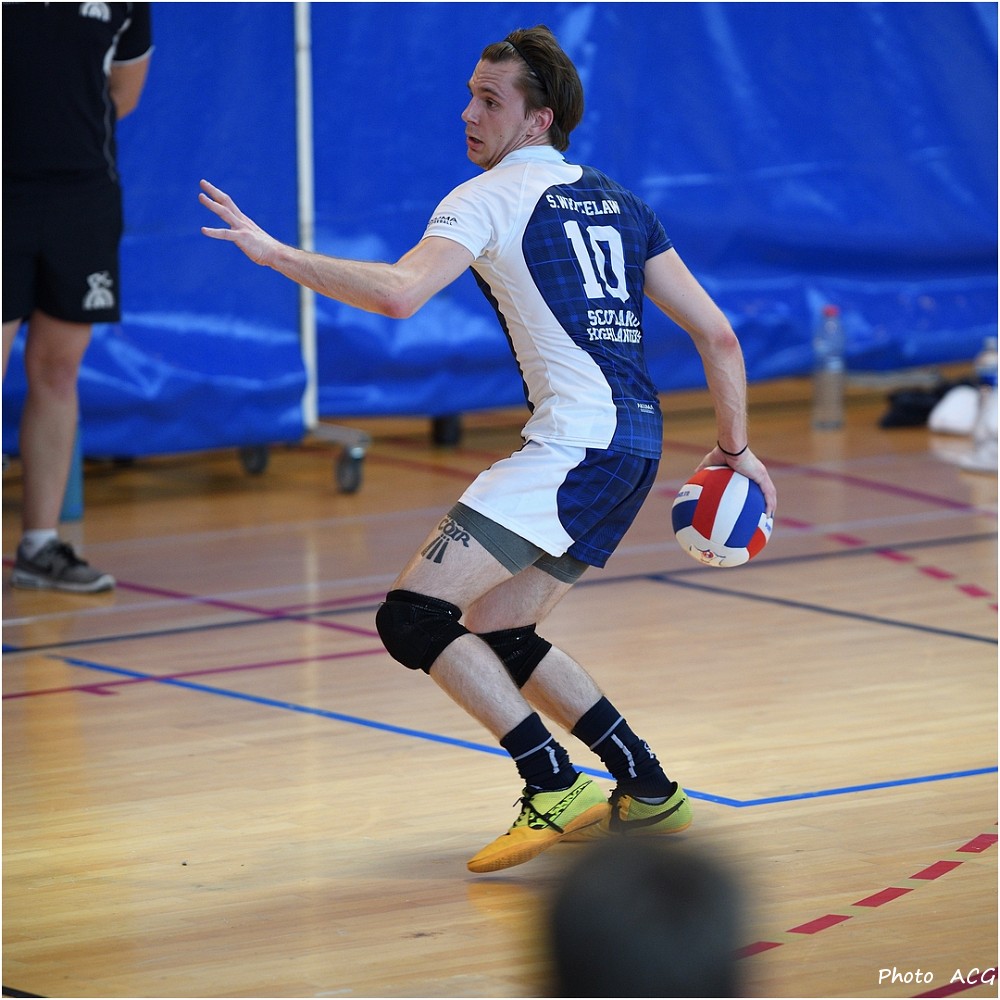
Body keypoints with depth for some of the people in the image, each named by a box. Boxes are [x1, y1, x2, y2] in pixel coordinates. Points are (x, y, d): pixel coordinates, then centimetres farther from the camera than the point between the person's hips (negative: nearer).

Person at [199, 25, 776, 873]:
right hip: (636, 438, 9)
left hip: (575, 443, -9)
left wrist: (272, 252, -12)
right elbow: (718, 336, 17)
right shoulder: (617, 204, 20)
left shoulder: (491, 197, -2)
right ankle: (648, 791, 19)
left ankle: (556, 790, -16)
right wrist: (737, 446, 27)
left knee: (413, 617, -11)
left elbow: (398, 294, -20)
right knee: (495, 631, 19)